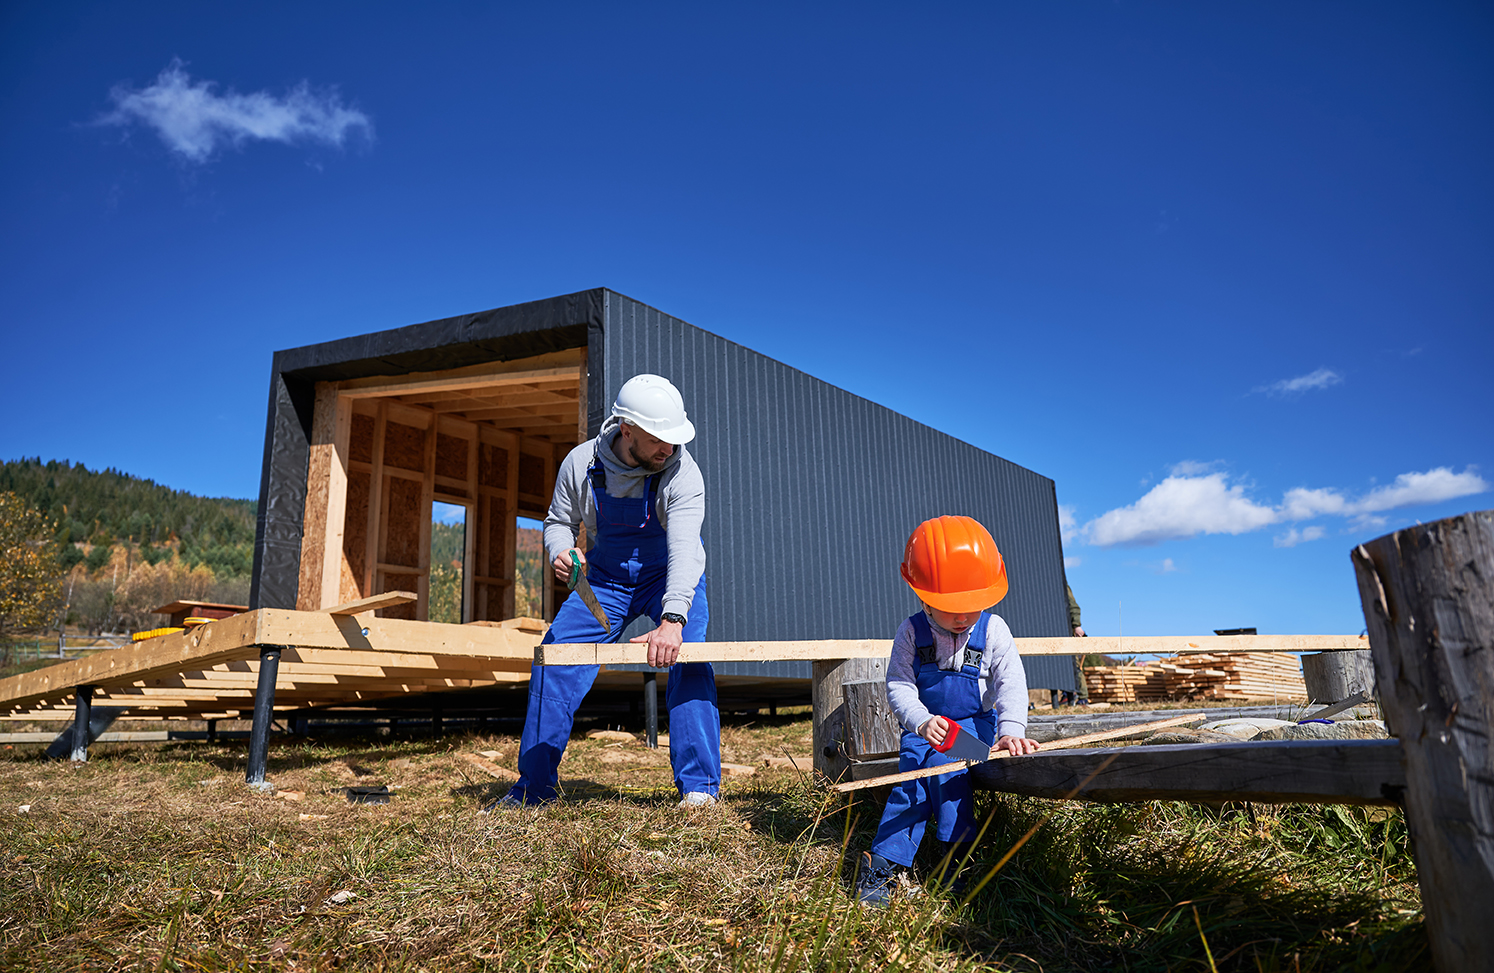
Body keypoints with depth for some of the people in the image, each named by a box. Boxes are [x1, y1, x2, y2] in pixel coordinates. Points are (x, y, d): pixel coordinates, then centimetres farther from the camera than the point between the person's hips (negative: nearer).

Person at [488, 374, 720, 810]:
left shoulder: (682, 472, -26)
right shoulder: (580, 463, -16)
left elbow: (684, 549, -38)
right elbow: (559, 521, 1)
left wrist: (673, 619, -52)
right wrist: (560, 552, -23)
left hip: (670, 577, -3)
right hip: (604, 578, 3)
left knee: (688, 660, -25)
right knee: (553, 659, -5)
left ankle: (698, 788, -14)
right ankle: (533, 787, 11)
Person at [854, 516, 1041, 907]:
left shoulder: (993, 630, -6)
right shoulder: (912, 632, -6)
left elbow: (1011, 684, -12)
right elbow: (899, 686, -9)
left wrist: (1011, 730, -29)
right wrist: (921, 721, -28)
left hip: (976, 724, -1)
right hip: (925, 727, 2)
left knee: (941, 766, -28)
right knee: (911, 774, -20)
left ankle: (958, 855, -19)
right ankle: (885, 866, -18)